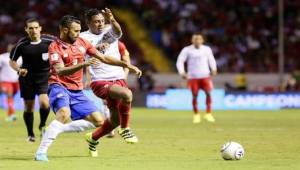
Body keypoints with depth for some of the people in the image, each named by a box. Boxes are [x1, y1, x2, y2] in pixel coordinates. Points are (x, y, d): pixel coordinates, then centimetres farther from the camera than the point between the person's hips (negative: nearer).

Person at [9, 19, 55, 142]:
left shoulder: (49, 41, -13)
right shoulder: (22, 44, -11)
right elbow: (12, 61, 1)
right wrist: (19, 70, -18)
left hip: (45, 77, -1)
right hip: (27, 78, 1)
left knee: (44, 103, -20)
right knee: (28, 107, 5)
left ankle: (42, 126, 9)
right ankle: (30, 134, 25)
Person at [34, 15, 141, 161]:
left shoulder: (82, 42, 8)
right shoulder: (55, 47, -11)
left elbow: (103, 58, 14)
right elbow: (60, 71, -25)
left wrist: (127, 65, 9)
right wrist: (83, 64, -37)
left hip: (77, 91, 7)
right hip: (59, 87, -7)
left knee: (98, 122, 1)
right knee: (64, 113, -35)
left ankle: (57, 129, 6)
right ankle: (41, 152, -32)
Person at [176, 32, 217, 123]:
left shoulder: (207, 49, 6)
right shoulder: (187, 50, -1)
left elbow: (211, 60, 19)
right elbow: (180, 61, 0)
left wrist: (213, 69, 2)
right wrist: (182, 72, -15)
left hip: (205, 76, 1)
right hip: (193, 77, -1)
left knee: (208, 93, -14)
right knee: (195, 95, 0)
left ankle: (208, 114, -4)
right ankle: (196, 115, 16)